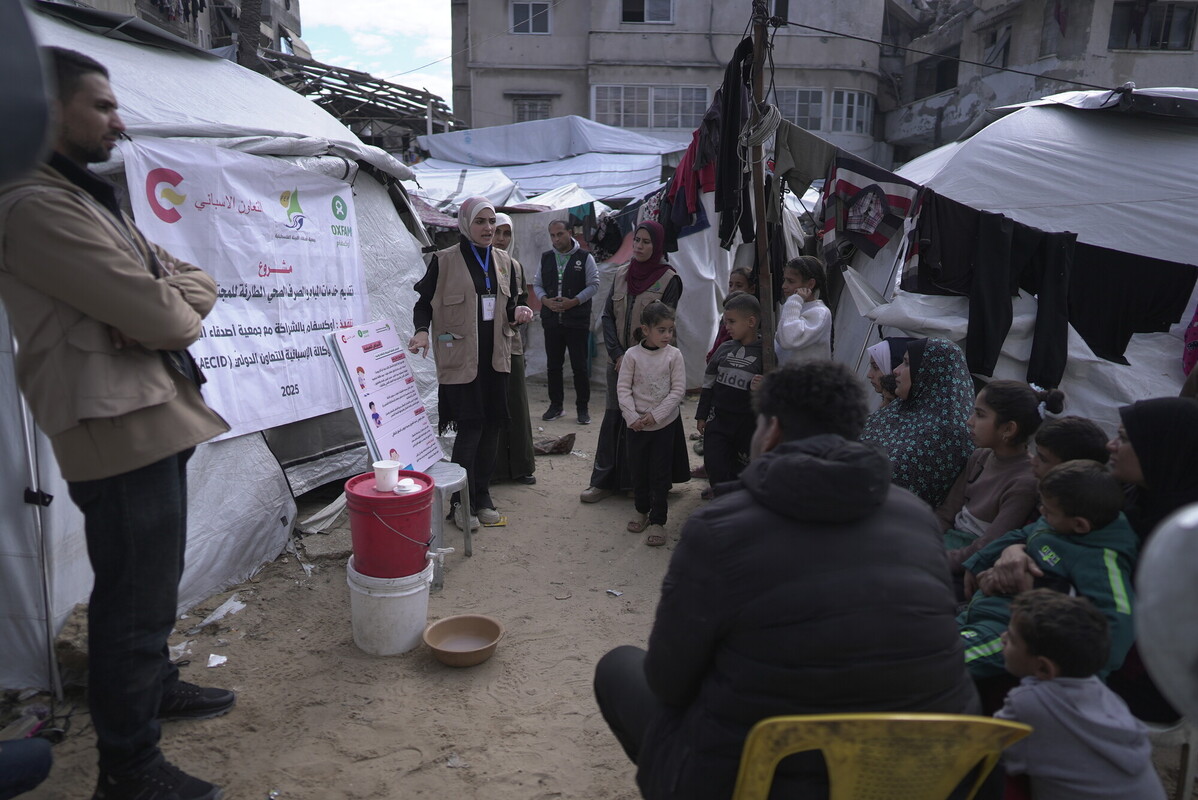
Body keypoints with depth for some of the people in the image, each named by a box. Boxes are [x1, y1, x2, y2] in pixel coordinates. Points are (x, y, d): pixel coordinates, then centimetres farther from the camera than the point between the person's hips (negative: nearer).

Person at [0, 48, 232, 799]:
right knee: (138, 594, -2)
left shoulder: (88, 198, 19)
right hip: (119, 428, -10)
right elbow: (158, 314, -21)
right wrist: (178, 308, 2)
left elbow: (198, 282, 14)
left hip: (154, 420, 10)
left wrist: (167, 302, -8)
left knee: (150, 582, 24)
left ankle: (154, 684, 43)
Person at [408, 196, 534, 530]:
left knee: (491, 426, 8)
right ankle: (463, 502, 8)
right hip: (460, 356, -5)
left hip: (495, 355, 5)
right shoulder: (444, 260, -4)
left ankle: (482, 496, 22)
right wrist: (422, 331, -20)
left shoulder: (503, 261, 12)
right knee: (470, 427, -7)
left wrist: (518, 312, -4)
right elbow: (424, 302, -2)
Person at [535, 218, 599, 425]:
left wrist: (573, 302, -13)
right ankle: (556, 405, 20)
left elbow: (594, 285, -2)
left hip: (577, 321, -4)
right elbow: (537, 284, 16)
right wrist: (545, 300, -5)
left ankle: (583, 408, 8)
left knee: (580, 366, -1)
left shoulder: (585, 257, 0)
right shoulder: (546, 258, 11)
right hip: (551, 320, 4)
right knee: (553, 365, 9)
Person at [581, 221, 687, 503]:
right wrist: (617, 354, -6)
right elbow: (608, 316, 6)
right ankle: (605, 481, 14)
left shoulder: (669, 279, -6)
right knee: (614, 417, 7)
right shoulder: (621, 274, 8)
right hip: (618, 361, 4)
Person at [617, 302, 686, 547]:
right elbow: (623, 388, -5)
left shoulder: (674, 355, -7)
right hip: (637, 425, 1)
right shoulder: (632, 355, -6)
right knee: (638, 469, 13)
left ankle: (657, 521, 11)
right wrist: (632, 417, -15)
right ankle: (642, 511, 33)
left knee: (660, 472, 2)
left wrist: (656, 415, -15)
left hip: (664, 423, -1)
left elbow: (678, 389, -8)